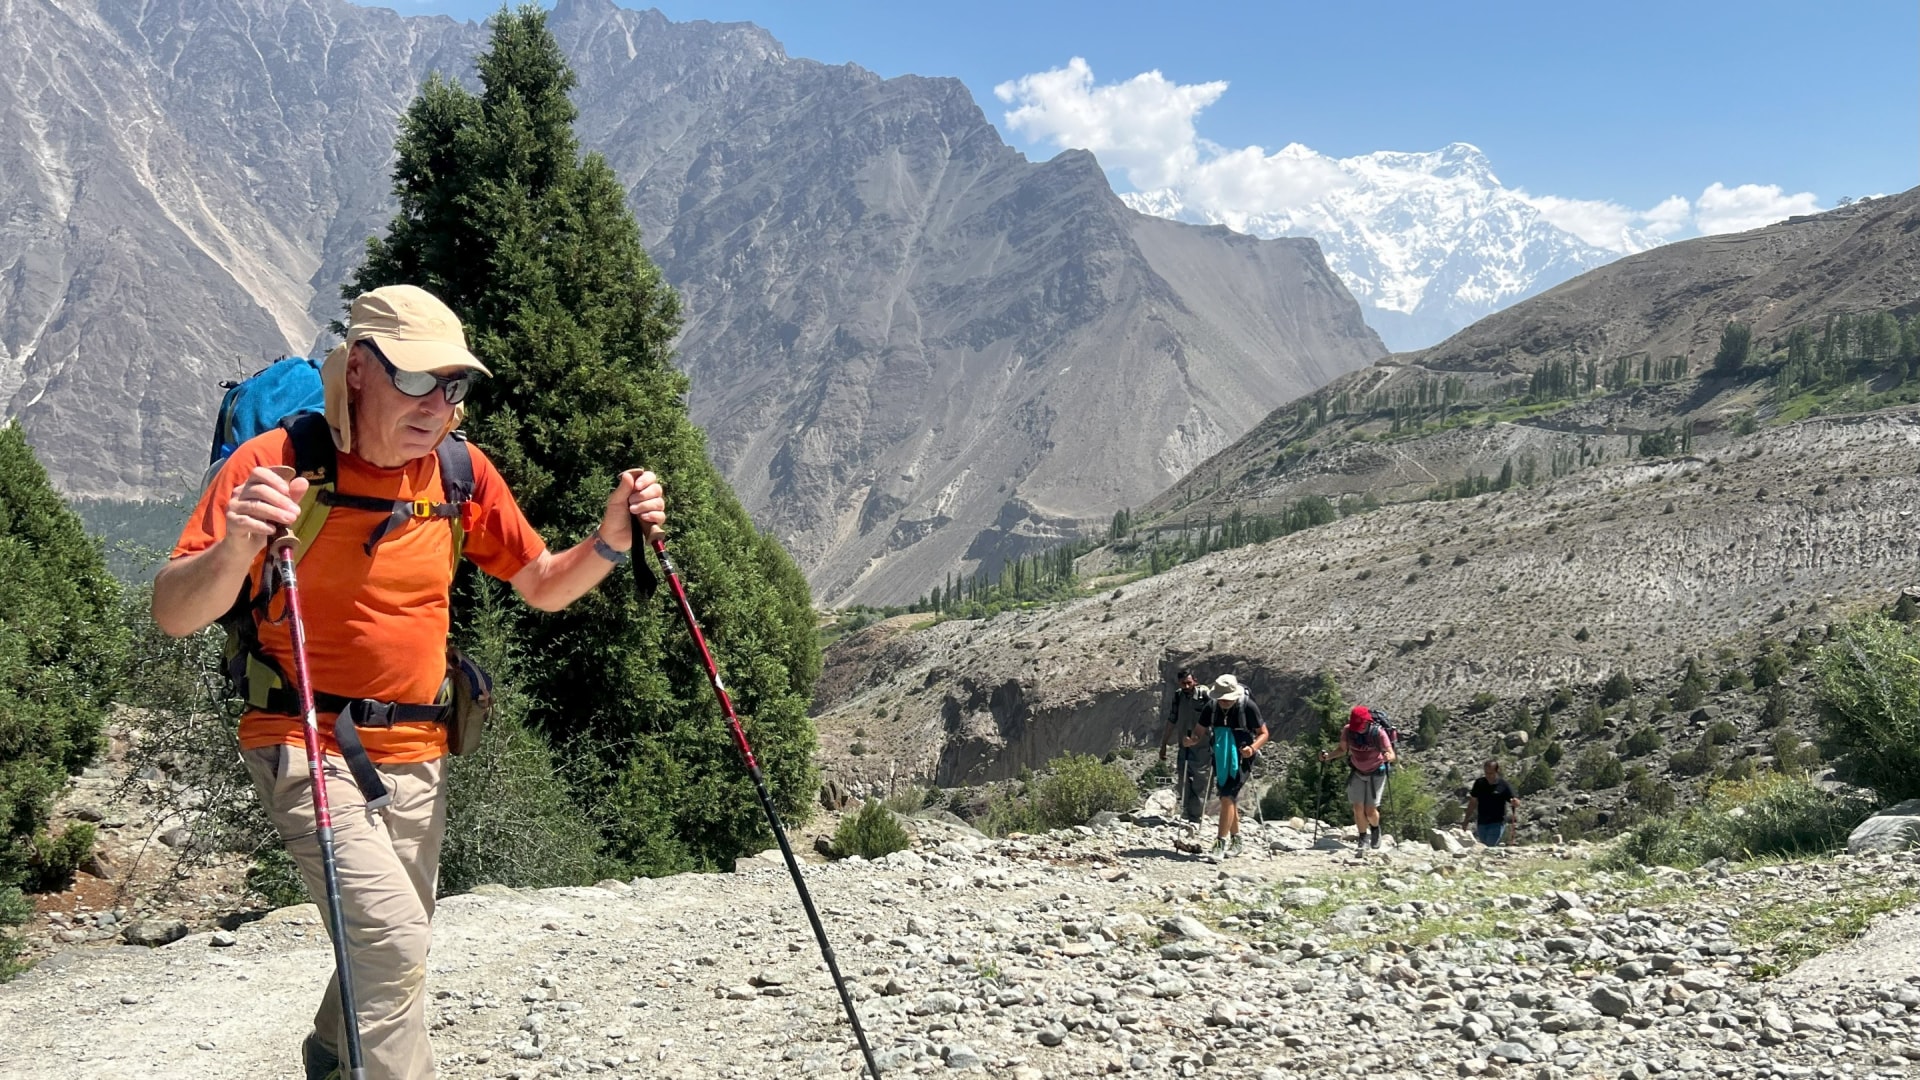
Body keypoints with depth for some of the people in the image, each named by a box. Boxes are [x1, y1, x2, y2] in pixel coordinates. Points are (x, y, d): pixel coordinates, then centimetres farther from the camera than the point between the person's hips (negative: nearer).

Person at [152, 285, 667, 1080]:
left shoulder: (461, 472, 0)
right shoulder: (275, 464, -14)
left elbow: (543, 588, 9)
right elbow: (173, 615, -17)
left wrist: (607, 542, -11)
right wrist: (236, 548, -38)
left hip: (417, 756, 5)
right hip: (306, 746, -5)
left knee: (392, 946, 19)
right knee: (391, 941, -21)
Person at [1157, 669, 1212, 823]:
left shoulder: (1205, 695, -11)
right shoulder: (1177, 697, 5)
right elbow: (1171, 722, 15)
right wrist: (1163, 745, 17)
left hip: (1202, 747, -5)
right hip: (1184, 747, 5)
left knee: (1200, 785, -3)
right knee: (1184, 786, 6)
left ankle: (1195, 819, 3)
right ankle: (1186, 817, 13)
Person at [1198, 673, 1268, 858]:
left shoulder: (1248, 706, -13)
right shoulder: (1212, 708, -1)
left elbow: (1264, 734, -6)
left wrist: (1253, 748, -22)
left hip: (1240, 759, -5)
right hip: (1220, 759, 5)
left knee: (1227, 797, -15)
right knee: (1229, 799, 15)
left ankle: (1221, 844, -14)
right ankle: (1235, 840, 30)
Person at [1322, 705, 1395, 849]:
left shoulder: (1378, 732, -25)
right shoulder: (1347, 731, -15)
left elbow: (1392, 754, -26)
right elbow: (1343, 750, 1)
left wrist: (1388, 757, -50)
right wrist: (1329, 755, -17)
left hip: (1376, 774, -3)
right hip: (1357, 772, 3)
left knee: (1370, 810, -5)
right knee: (1358, 808, -4)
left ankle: (1375, 828, 30)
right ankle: (1363, 837, 20)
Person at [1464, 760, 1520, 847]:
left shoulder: (1504, 786, -8)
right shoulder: (1479, 783, 4)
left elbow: (1517, 803, -11)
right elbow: (1473, 802, 11)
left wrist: (1515, 802, -35)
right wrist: (1466, 820, 11)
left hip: (1497, 823, -5)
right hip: (1481, 823, 5)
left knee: (1491, 847, -15)